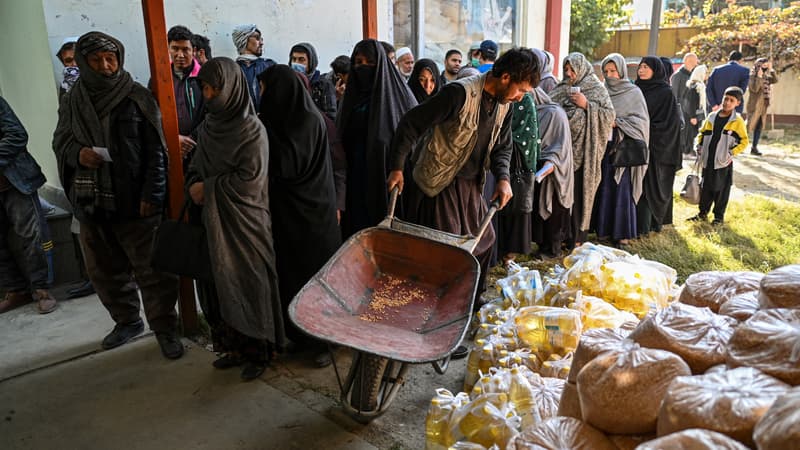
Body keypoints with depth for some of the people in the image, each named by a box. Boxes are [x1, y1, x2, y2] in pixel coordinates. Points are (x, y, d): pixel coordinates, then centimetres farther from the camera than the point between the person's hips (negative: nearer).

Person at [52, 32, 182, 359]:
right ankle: (127, 321, 34)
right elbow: (60, 141, 16)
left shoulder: (137, 97, -4)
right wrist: (77, 153, -9)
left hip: (133, 201, -5)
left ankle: (165, 328, 14)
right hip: (91, 203, 5)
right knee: (104, 271, 16)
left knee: (152, 270, -1)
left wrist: (151, 195, -13)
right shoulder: (72, 101, 8)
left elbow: (156, 151, -6)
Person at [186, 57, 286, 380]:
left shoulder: (252, 129, -12)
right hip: (212, 222, 6)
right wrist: (193, 184, -5)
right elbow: (196, 166, 15)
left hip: (243, 222, -6)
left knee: (248, 285, 3)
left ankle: (258, 352, 19)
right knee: (219, 284, 10)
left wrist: (209, 188, -13)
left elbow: (250, 178, -18)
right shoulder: (208, 126, 8)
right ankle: (234, 347, 26)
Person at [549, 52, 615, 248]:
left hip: (582, 150, -3)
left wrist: (586, 105, -14)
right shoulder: (561, 89, 13)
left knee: (578, 192, -2)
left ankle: (577, 236, 8)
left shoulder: (597, 89, 2)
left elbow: (609, 115, -5)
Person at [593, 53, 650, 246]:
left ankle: (622, 233, 6)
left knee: (622, 190, -3)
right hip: (603, 146, 3)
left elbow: (641, 120, -3)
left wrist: (617, 123, -13)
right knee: (603, 189, 3)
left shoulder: (633, 92, 1)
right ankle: (604, 229, 13)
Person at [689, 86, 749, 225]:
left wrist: (733, 152, -13)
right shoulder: (712, 117, 7)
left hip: (723, 162, -4)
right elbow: (702, 133, 18)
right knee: (705, 188, 12)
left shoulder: (737, 121, -4)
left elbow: (744, 141, -1)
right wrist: (699, 146, 3)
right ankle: (703, 213, 24)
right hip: (708, 160, 4)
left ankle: (719, 216, 17)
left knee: (722, 190, 5)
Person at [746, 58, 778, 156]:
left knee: (759, 127, 6)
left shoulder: (765, 77, 13)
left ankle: (754, 147, 11)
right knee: (750, 126, -7)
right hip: (754, 106, -7)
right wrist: (759, 77, -23)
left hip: (763, 106, 7)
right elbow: (754, 89, -21)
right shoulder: (753, 76, -9)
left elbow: (775, 80, 1)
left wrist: (771, 70, -4)